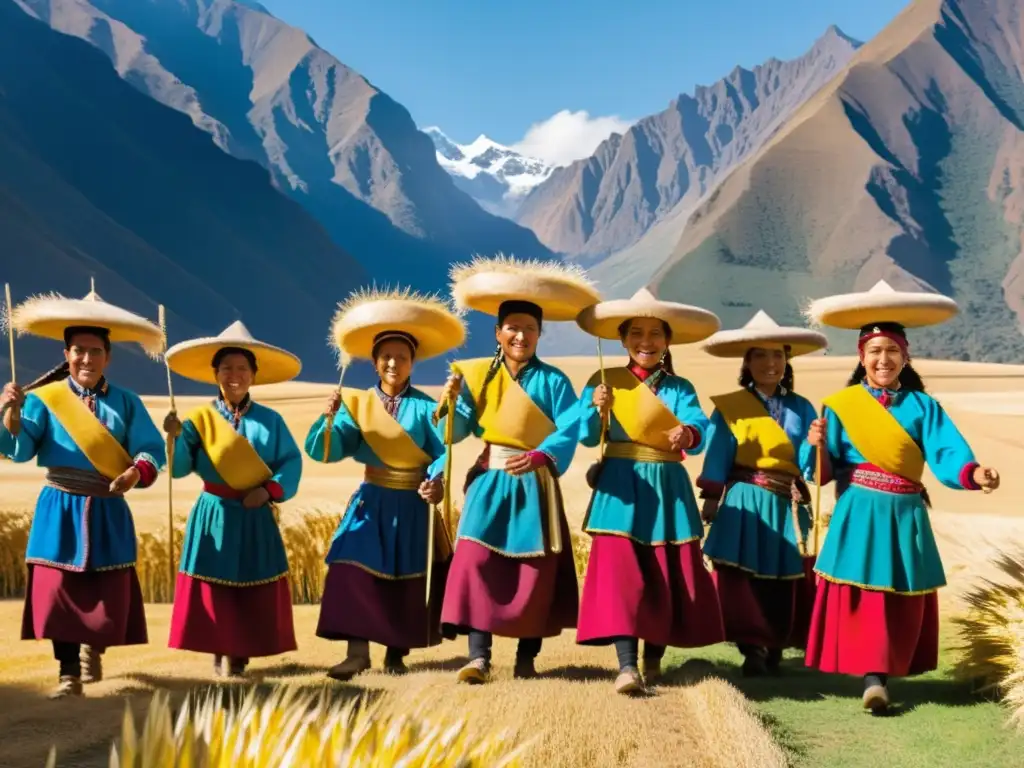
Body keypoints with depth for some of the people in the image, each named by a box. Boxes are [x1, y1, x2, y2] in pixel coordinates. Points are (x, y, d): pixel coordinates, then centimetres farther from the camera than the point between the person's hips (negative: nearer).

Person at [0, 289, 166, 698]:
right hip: (60, 508, -1)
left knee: (109, 591, 4)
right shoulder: (44, 398, 1)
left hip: (107, 511, 1)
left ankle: (93, 648, 34)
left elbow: (151, 451, -2)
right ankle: (68, 674, 8)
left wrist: (136, 472, -22)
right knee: (60, 589, -4)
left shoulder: (126, 403, 4)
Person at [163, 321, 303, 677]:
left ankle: (239, 659, 13)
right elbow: (179, 468, -6)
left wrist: (269, 490, -16)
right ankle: (220, 656, 14)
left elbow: (292, 463, -1)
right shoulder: (199, 418, -1)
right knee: (213, 589, 2)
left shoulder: (270, 420, 1)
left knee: (253, 591, 2)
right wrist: (175, 437, -24)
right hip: (214, 516, -1)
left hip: (256, 518, 1)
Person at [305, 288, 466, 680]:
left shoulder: (426, 406, -5)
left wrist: (437, 481, -33)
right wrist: (329, 419, -26)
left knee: (408, 580, 5)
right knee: (355, 571, -11)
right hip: (371, 503, 1)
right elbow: (327, 451, -7)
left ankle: (396, 653, 20)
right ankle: (358, 652, -3)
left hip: (414, 506, -1)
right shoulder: (358, 404, 1)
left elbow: (444, 452, -13)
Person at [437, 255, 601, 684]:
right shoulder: (477, 374, 5)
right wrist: (451, 402, -17)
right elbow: (458, 431, 2)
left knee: (535, 568, 2)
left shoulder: (553, 381, -3)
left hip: (535, 486, -1)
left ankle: (527, 657, 14)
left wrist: (538, 457, -31)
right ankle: (478, 656, -11)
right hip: (490, 483, 1)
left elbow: (569, 432, -14)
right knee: (477, 560, -11)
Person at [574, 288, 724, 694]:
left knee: (671, 576, 5)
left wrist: (688, 435, -35)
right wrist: (595, 409, -23)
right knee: (619, 572, -14)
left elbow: (699, 428, -12)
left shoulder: (680, 388, 7)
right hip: (620, 488, -2)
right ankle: (626, 666, -16)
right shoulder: (603, 381, 5)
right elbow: (587, 437, -3)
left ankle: (654, 659, 23)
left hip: (667, 490, 2)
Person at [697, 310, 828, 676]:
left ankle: (775, 649, 19)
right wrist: (711, 499, -7)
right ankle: (752, 649, 2)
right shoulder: (729, 407, 1)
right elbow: (717, 458, -1)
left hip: (788, 508, 3)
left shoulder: (802, 408, 7)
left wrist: (815, 444, -20)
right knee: (742, 579, -6)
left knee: (785, 580, 7)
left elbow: (807, 467, -1)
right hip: (745, 504, -2)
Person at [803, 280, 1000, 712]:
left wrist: (973, 473, -31)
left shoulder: (922, 406, 3)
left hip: (904, 517, 2)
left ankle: (884, 672, 22)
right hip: (859, 515, -2)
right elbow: (827, 473, -4)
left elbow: (946, 454, -11)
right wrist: (819, 447, -25)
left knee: (902, 599, 9)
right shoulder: (840, 404, -1)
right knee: (861, 594, -4)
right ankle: (872, 676, 3)